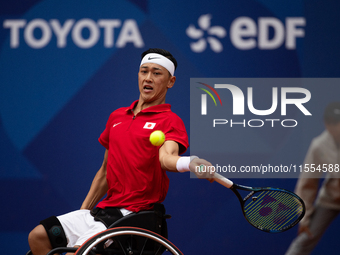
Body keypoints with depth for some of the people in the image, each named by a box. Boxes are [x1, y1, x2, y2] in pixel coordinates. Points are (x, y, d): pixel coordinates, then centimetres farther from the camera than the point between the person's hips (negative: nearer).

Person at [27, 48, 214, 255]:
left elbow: (166, 157, -28)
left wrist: (190, 164, -52)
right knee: (38, 236, 2)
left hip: (132, 214, -8)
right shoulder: (117, 117, 17)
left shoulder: (170, 121, -7)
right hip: (103, 208, 8)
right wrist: (83, 211, 21)